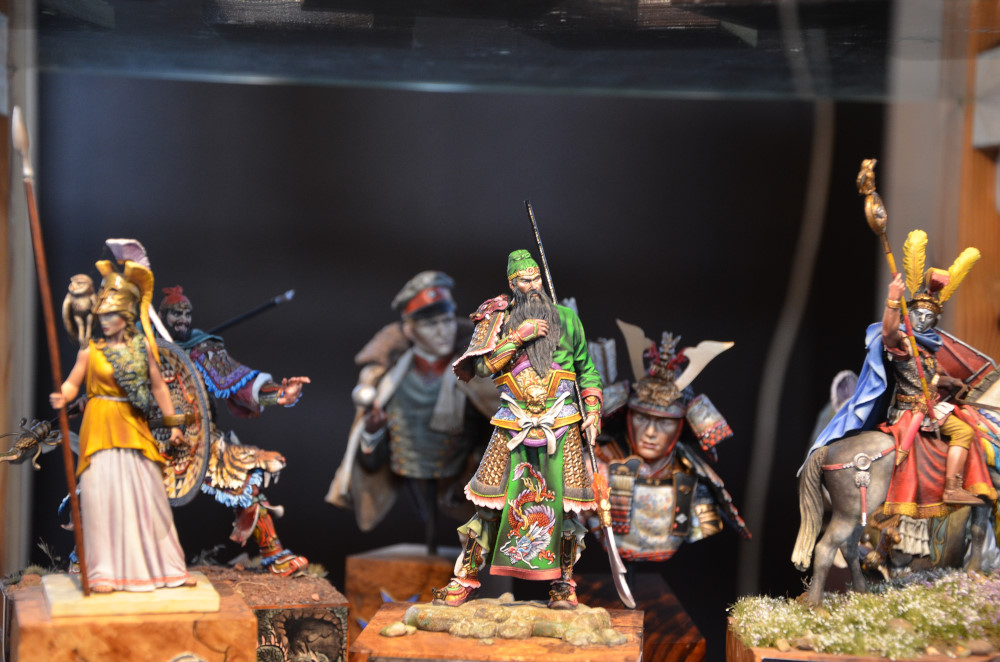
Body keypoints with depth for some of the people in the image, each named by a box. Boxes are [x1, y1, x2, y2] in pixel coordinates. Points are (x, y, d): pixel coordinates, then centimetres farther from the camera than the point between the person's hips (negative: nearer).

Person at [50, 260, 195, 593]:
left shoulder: (143, 347, 5)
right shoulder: (90, 351, 1)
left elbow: (158, 386, 8)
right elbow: (72, 383, -2)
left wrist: (172, 424, 6)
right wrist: (62, 396, -25)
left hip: (135, 429, 2)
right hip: (101, 428, -2)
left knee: (148, 494, 4)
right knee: (102, 494, -5)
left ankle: (166, 567, 12)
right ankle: (105, 572, 0)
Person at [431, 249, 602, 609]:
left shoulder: (565, 318, 9)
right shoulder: (499, 319, 6)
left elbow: (586, 369, 15)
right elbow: (483, 365, -6)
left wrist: (592, 410, 4)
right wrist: (517, 337, -13)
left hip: (562, 423, 1)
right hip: (514, 424, -1)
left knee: (566, 502, -3)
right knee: (491, 500, -2)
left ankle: (563, 583, 11)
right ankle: (465, 579, 7)